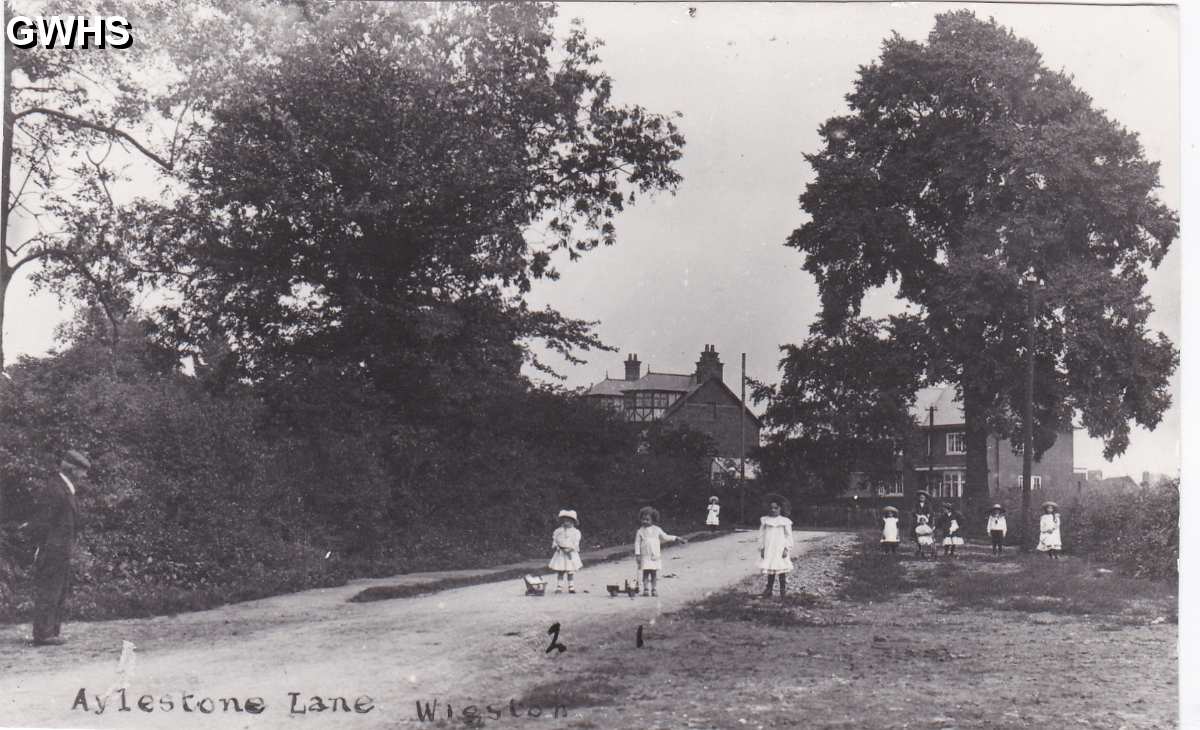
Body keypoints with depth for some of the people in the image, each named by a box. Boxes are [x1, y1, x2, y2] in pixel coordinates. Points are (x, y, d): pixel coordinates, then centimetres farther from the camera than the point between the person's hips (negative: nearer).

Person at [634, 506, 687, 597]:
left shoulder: (657, 530, 8)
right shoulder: (640, 531, 2)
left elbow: (665, 537, 17)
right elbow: (637, 543, 2)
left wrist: (677, 539, 15)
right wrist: (637, 555, -6)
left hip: (655, 556, 2)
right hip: (645, 557, -2)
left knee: (654, 574, 2)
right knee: (645, 573, -5)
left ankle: (654, 590, 7)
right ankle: (646, 590, -1)